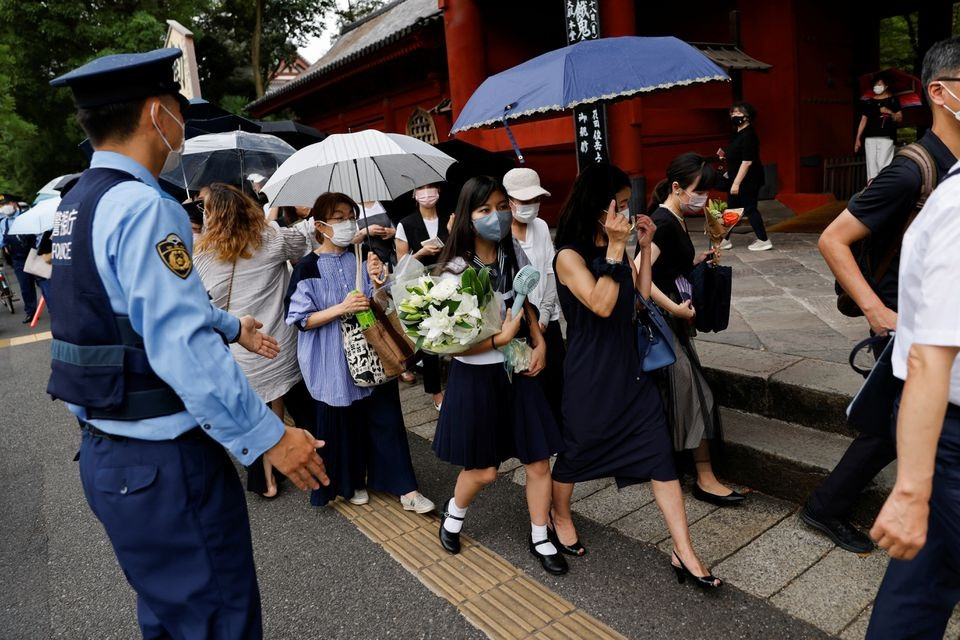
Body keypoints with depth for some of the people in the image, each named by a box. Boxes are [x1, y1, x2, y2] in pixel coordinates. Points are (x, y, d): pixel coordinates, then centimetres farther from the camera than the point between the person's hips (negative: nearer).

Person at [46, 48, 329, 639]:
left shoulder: (80, 203, 10)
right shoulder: (144, 208, -21)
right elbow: (183, 349, -27)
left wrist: (232, 326, 31)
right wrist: (270, 436, -21)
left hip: (105, 453, 10)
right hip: (163, 463, -10)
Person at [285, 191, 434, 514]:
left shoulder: (361, 256, 1)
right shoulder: (308, 267, -9)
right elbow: (300, 319, -10)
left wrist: (377, 282, -16)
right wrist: (341, 308, -21)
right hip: (334, 362, -3)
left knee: (386, 420, 6)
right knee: (344, 423, 10)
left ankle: (406, 489, 15)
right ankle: (352, 482, 35)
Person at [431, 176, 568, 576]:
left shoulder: (514, 255, 0)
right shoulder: (456, 270, -17)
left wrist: (539, 343, 0)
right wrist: (501, 337, -26)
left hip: (518, 371, 5)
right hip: (476, 376, -5)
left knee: (538, 462, 8)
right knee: (483, 469, 8)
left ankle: (540, 538, 30)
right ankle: (453, 514, 41)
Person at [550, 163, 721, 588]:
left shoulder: (613, 248, 7)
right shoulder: (570, 255, -15)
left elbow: (642, 293, 12)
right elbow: (601, 304, -26)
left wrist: (645, 246, 3)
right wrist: (616, 247, -24)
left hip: (629, 368, 7)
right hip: (590, 375, -6)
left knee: (661, 456, 3)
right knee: (577, 452, 13)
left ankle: (684, 554, 12)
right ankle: (560, 516, 43)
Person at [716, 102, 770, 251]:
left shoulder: (748, 135, -18)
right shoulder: (737, 134, 11)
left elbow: (747, 161, -24)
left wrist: (736, 183, -25)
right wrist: (724, 155, 6)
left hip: (748, 180, -10)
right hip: (738, 179, 10)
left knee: (750, 209, -4)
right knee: (731, 208, 12)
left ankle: (764, 241, 5)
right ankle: (725, 240, 20)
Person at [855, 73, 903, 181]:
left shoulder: (892, 100, 8)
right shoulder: (869, 102, 16)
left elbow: (900, 118, 6)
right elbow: (863, 120, 15)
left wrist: (889, 112, -13)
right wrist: (858, 138, 8)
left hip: (886, 138, -3)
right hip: (870, 138, 3)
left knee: (883, 165, -12)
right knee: (871, 165, 0)